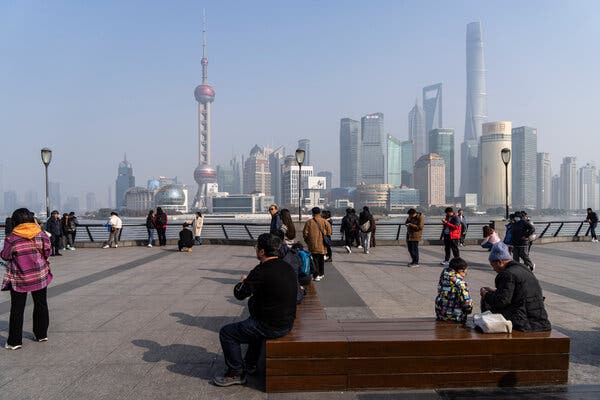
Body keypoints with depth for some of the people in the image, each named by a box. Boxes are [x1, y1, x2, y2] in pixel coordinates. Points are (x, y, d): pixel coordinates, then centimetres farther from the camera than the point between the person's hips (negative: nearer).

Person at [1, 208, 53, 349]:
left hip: (19, 279, -2)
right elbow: (47, 252, 1)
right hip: (40, 276, 2)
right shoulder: (42, 235, -6)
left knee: (17, 309, 6)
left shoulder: (11, 238, -13)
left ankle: (14, 341, 11)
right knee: (41, 305, 14)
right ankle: (42, 334, 24)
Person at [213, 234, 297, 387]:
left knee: (226, 333, 6)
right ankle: (250, 365, 45)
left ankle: (236, 374, 18)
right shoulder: (289, 268, 3)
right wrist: (250, 282, 18)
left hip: (271, 327, -9)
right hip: (287, 323, 9)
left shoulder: (261, 271, -22)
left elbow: (239, 293, -12)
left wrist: (243, 281, 9)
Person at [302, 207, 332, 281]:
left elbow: (305, 233, -3)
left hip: (313, 244, -2)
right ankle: (321, 274, 28)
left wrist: (307, 240, 13)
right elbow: (329, 232, -1)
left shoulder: (309, 222, -4)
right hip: (322, 245, 2)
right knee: (321, 259, 17)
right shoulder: (324, 222, 0)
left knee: (315, 259, 0)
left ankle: (316, 275, -6)